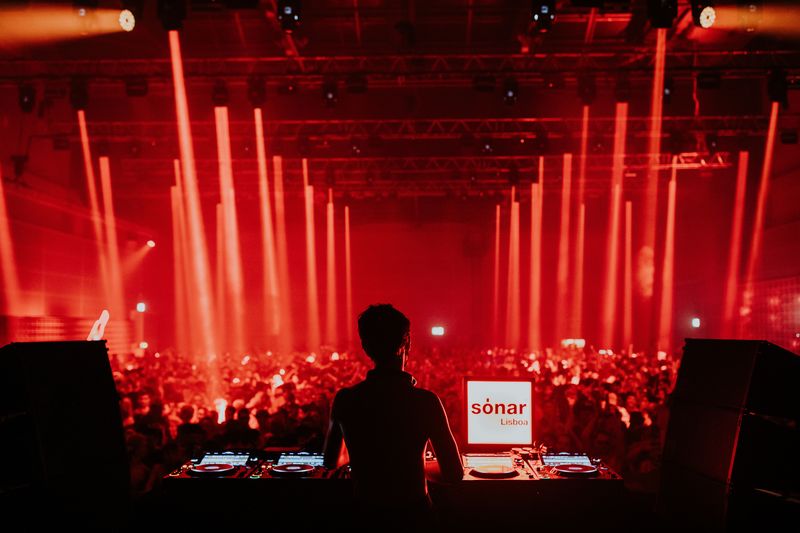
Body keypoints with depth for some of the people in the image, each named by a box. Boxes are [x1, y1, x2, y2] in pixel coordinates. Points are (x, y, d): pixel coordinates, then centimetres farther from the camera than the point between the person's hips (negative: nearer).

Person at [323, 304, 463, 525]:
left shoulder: (344, 399, -10)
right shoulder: (425, 401, -18)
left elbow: (330, 462, 8)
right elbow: (454, 473, -11)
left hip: (365, 513, 3)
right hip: (413, 514, -2)